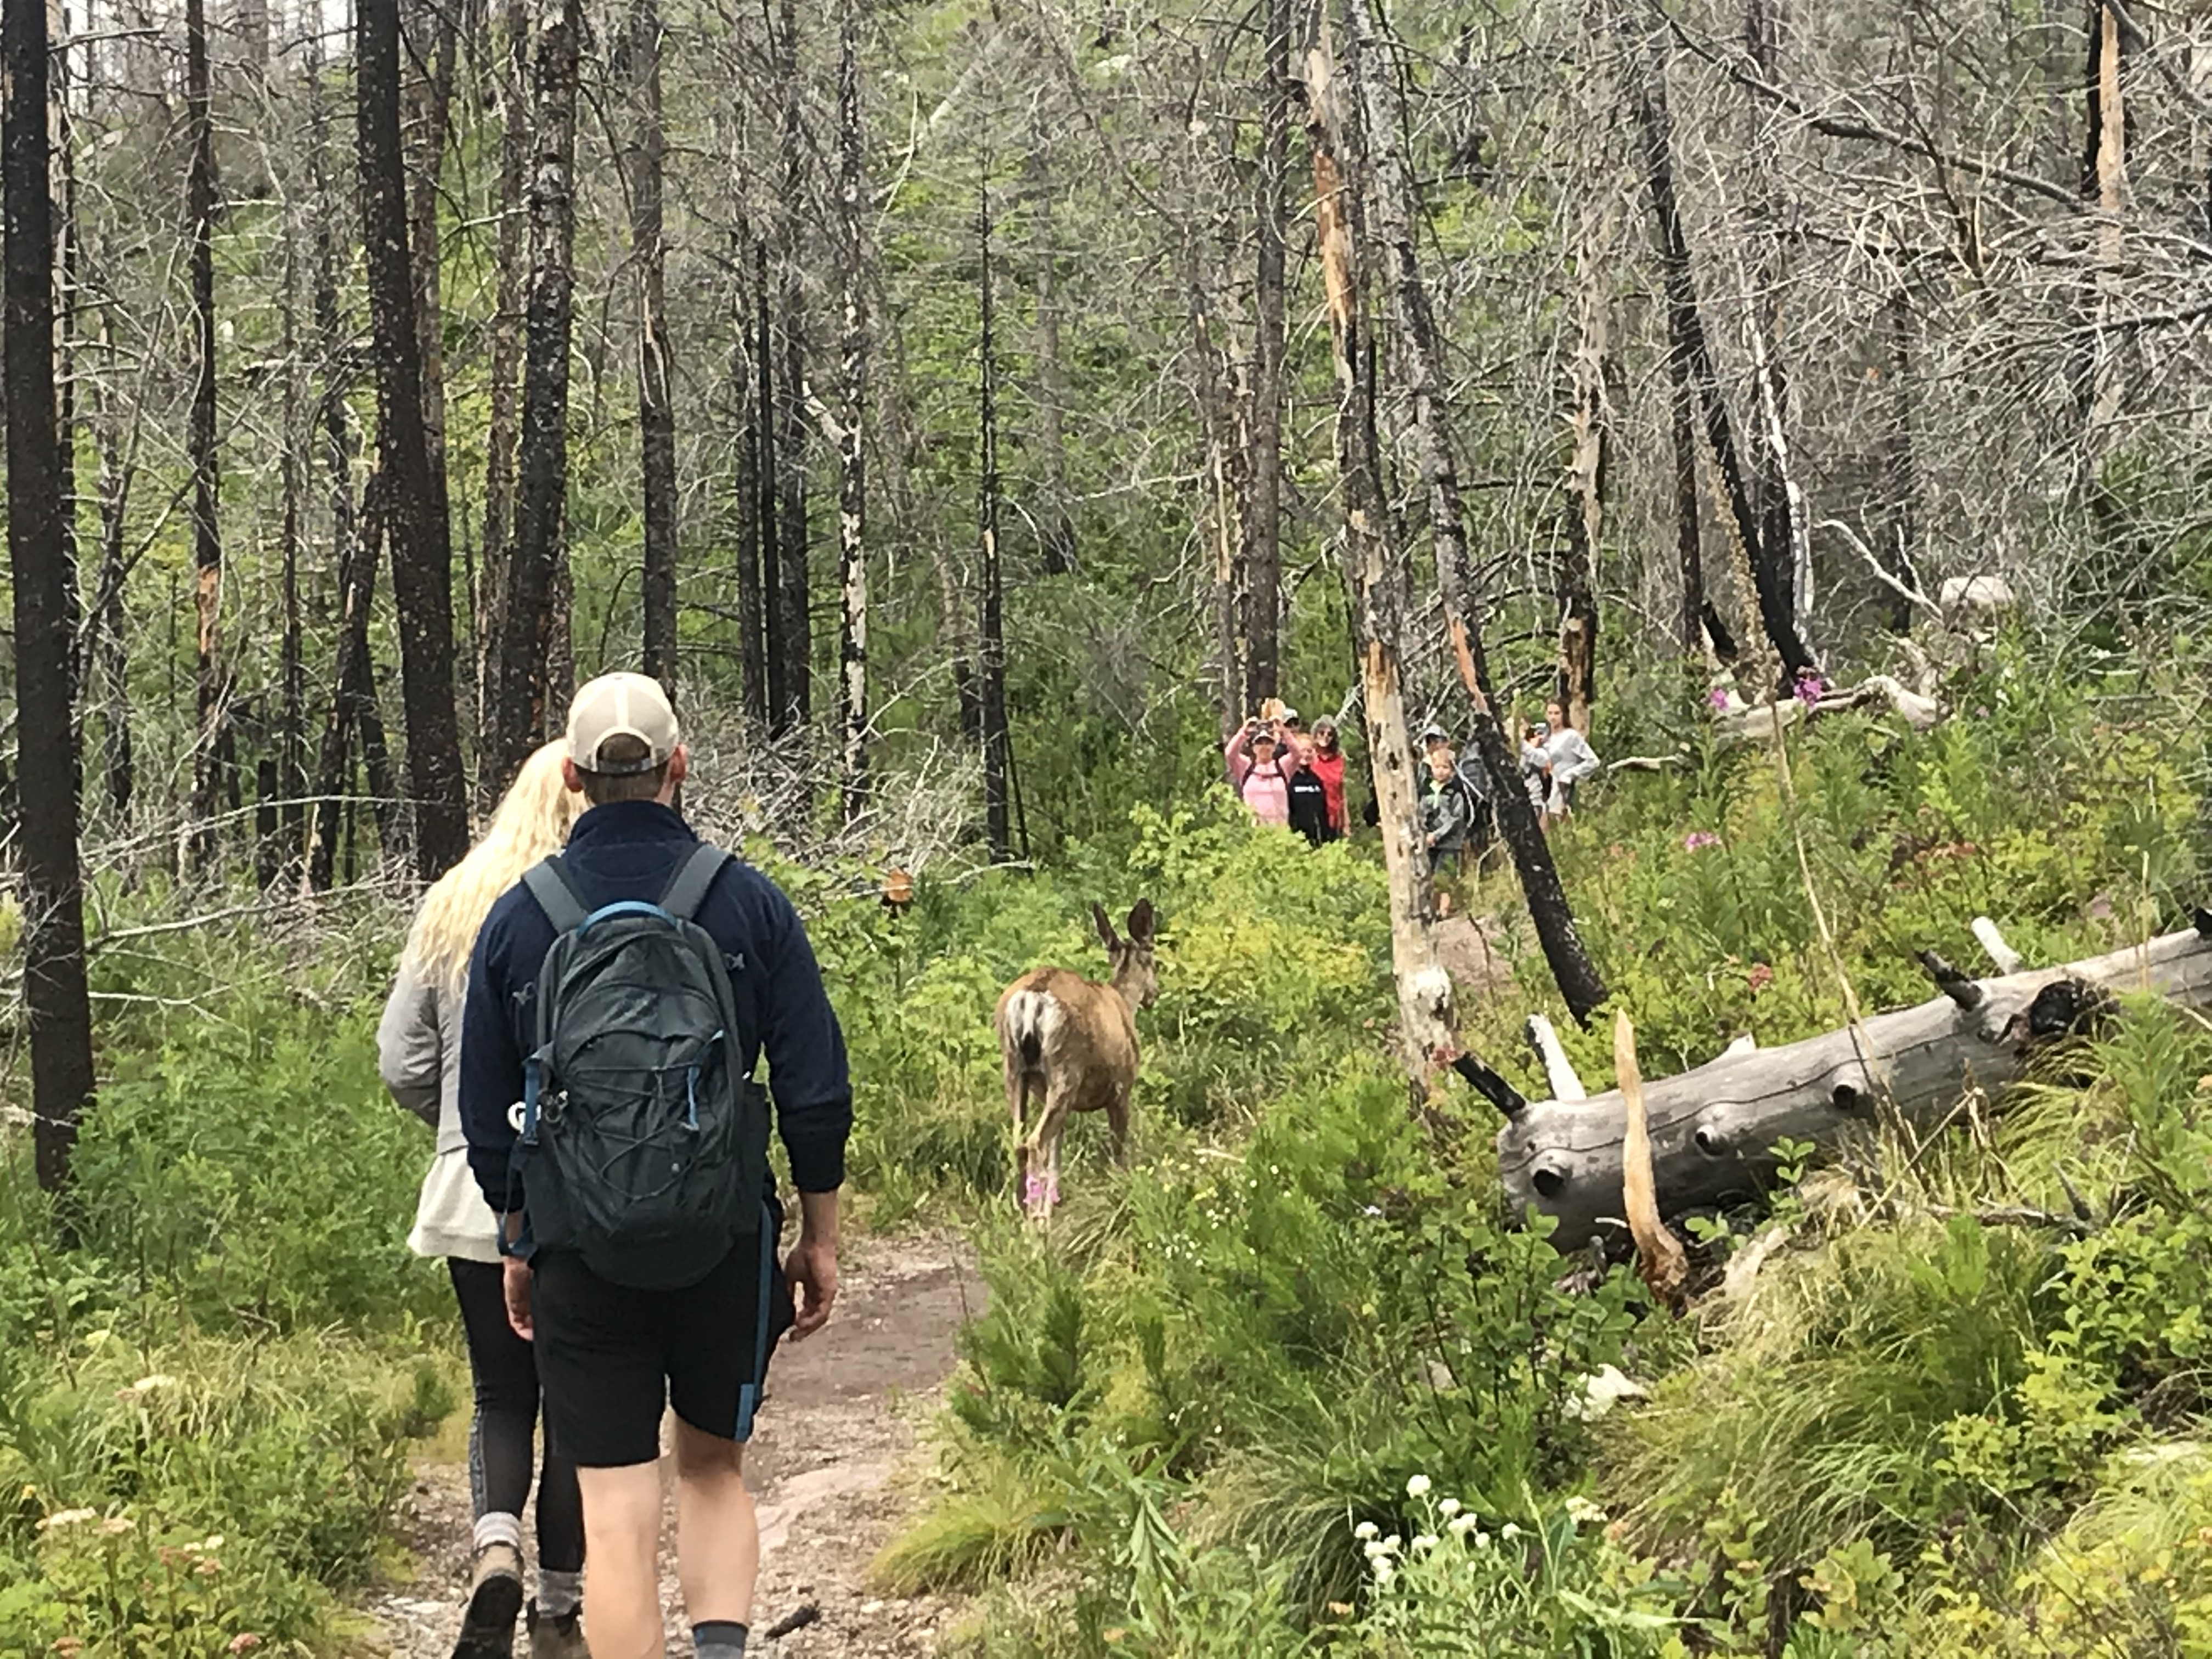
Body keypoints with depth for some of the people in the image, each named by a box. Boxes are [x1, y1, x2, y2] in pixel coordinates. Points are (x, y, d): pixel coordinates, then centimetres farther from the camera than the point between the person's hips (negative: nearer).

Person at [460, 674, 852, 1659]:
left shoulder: (516, 920, 0)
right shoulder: (749, 902, -3)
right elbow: (816, 1092, -2)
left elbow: (486, 1116, 7)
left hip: (579, 1255, 0)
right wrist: (820, 1241, 9)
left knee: (616, 1515, 4)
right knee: (713, 1468, 20)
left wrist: (517, 1247, 19)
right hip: (727, 1245, 0)